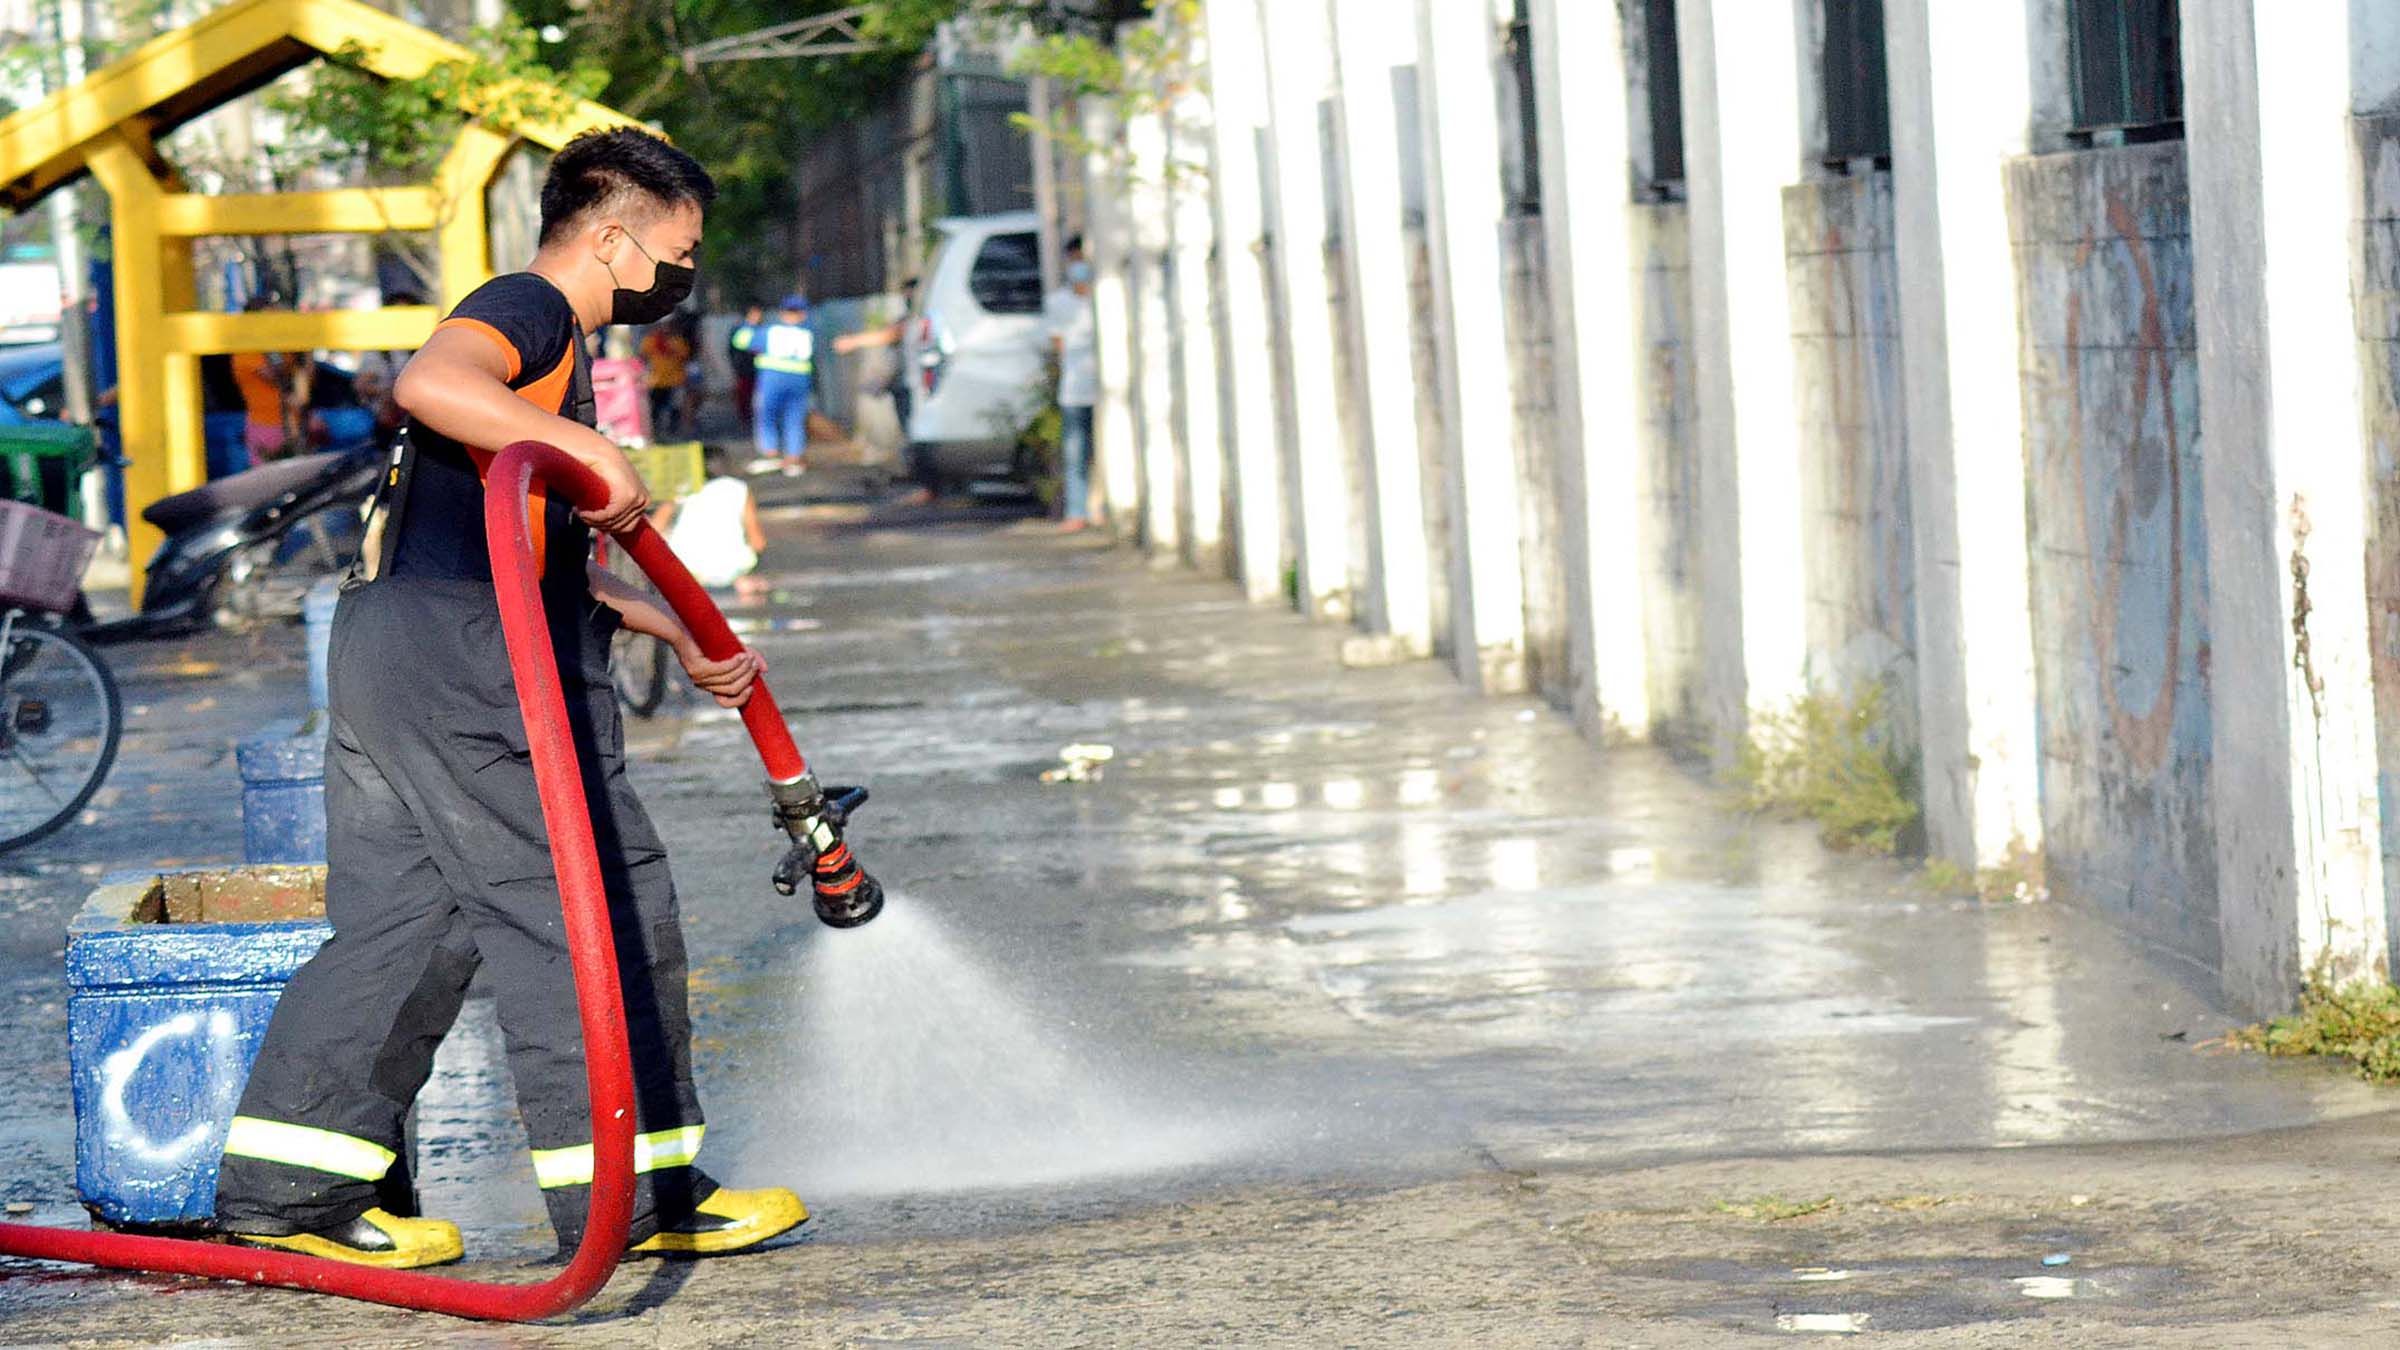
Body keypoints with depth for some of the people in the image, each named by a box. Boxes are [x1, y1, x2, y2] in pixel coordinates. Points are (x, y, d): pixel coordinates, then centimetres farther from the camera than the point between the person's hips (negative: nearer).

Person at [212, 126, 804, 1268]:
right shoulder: (528, 307, -5)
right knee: (596, 904, -3)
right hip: (470, 658, -11)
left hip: (388, 656, 11)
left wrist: (677, 635, 27)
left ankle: (284, 1185, 9)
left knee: (398, 917, 10)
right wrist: (591, 449, -29)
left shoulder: (544, 345, 27)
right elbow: (430, 383, -28)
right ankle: (629, 1188, 2)